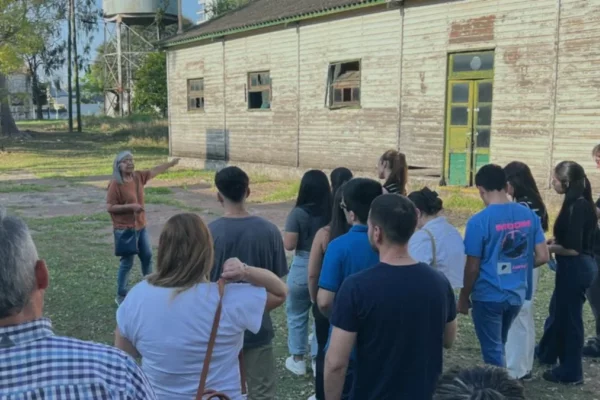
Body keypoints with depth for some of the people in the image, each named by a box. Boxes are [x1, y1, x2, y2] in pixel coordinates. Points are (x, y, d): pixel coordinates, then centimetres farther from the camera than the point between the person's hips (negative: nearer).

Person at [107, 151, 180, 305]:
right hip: (125, 229, -7)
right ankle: (121, 296, 13)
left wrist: (171, 163, 17)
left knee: (147, 256, 19)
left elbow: (154, 171, 15)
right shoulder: (115, 184, -19)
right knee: (127, 262, 0)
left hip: (141, 226, 8)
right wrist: (130, 206, -26)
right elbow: (109, 207, -19)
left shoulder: (138, 176, 0)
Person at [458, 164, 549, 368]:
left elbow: (472, 267, -14)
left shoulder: (479, 221, -18)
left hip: (488, 296, -6)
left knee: (492, 350, 9)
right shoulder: (529, 215, -2)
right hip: (517, 294, 6)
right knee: (499, 346, 24)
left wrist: (463, 297, 0)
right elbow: (542, 256, 2)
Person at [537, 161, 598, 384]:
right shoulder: (579, 203, 6)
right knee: (558, 311, 24)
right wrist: (553, 241, 6)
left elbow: (572, 248, -24)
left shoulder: (576, 207, -23)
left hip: (575, 268, -10)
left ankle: (571, 373, 18)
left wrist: (549, 248, -9)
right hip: (576, 267, 10)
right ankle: (546, 354, 44)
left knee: (569, 317, 4)